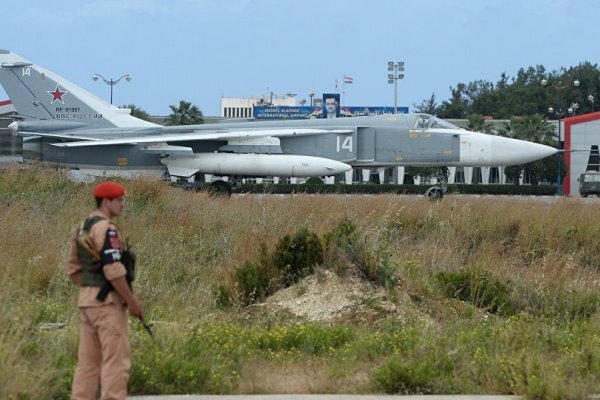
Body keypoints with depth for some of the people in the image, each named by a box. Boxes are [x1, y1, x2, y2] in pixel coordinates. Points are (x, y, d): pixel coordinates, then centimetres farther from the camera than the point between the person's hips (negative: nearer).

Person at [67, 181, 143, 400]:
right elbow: (114, 270, -21)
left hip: (86, 300, 9)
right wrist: (132, 300, -14)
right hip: (107, 301, -9)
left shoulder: (82, 228, 14)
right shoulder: (105, 228, -15)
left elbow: (73, 269, 17)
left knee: (88, 359, 10)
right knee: (116, 359, -7)